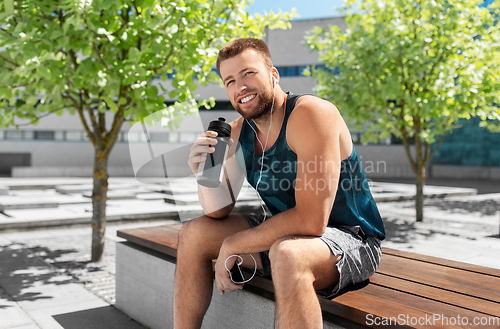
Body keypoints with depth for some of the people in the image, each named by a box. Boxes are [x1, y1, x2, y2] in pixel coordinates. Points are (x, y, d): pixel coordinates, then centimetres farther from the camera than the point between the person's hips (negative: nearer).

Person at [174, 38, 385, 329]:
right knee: (193, 234, 3)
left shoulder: (312, 114, -23)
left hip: (351, 239, -7)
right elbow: (220, 211, 2)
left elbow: (311, 220, -29)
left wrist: (232, 246, -20)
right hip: (287, 233, 8)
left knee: (287, 253, -40)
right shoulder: (238, 131, 1)